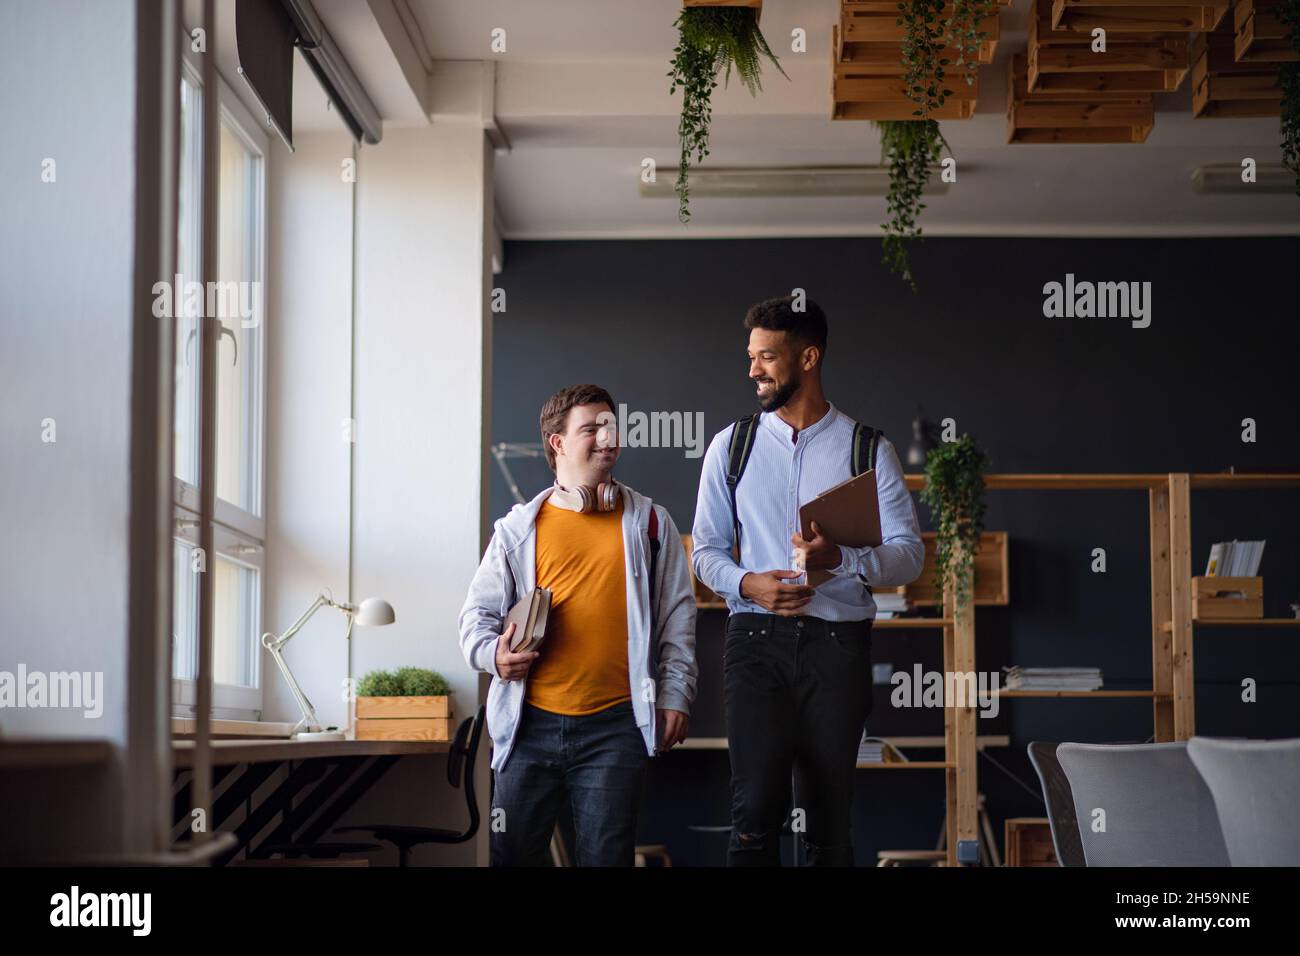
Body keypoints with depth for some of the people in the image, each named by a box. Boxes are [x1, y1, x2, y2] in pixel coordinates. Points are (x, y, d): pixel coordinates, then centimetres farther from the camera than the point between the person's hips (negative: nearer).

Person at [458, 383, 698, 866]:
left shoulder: (650, 523, 10)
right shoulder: (519, 528, 8)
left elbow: (677, 615, 9)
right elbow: (478, 613, 9)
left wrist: (675, 694, 1)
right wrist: (492, 652, -11)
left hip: (614, 724, 0)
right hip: (531, 722, 0)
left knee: (606, 854, 1)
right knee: (512, 853, 3)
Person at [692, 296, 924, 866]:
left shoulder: (868, 449, 6)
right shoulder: (732, 445, 11)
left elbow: (909, 554, 0)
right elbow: (707, 550, 13)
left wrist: (839, 558, -19)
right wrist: (748, 584, -9)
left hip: (838, 644, 0)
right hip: (757, 639, 0)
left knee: (829, 820, 4)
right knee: (756, 811, -14)